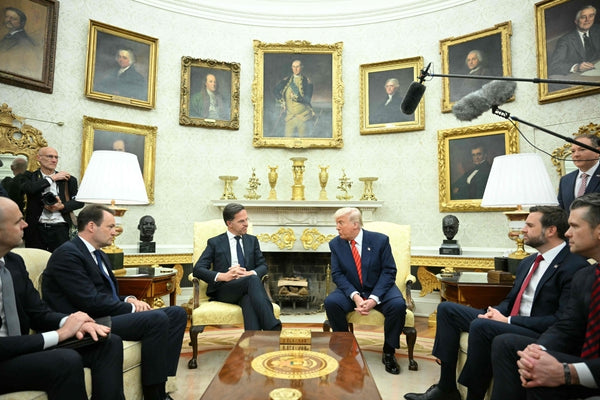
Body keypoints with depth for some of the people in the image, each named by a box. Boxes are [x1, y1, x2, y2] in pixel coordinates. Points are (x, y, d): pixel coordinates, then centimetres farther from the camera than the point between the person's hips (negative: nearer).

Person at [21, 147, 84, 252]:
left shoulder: (68, 179, 8)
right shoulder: (30, 176, 7)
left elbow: (79, 201, 7)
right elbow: (29, 188, -15)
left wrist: (62, 206, -10)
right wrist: (52, 178, -6)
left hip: (60, 228, 0)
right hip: (36, 228, 0)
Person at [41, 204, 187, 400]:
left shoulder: (100, 255, 19)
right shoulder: (67, 254, -11)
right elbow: (91, 301, -19)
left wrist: (130, 300, 0)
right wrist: (131, 307, -11)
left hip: (107, 316, 10)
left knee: (177, 313, -2)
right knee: (157, 319, -28)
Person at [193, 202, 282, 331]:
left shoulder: (252, 240, 21)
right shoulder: (215, 242, 12)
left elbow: (263, 266, 14)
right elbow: (198, 269, 2)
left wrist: (250, 273, -11)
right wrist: (222, 276, -17)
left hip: (246, 288, 3)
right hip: (223, 290, -2)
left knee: (249, 300, -38)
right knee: (253, 280, -36)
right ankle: (273, 327, -46)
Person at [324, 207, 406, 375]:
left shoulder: (380, 240, -8)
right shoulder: (335, 244, -3)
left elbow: (389, 271, -10)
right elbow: (337, 274, -6)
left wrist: (374, 298, -23)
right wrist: (354, 296, -23)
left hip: (379, 290, -1)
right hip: (351, 291, 2)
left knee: (398, 305, -30)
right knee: (331, 302, -27)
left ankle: (388, 353, -6)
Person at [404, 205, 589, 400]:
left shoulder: (575, 266, -12)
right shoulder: (527, 262, 14)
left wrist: (508, 320, -18)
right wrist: (495, 312, -4)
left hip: (540, 334, -9)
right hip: (509, 322, 9)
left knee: (480, 325, -34)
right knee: (446, 309, 0)